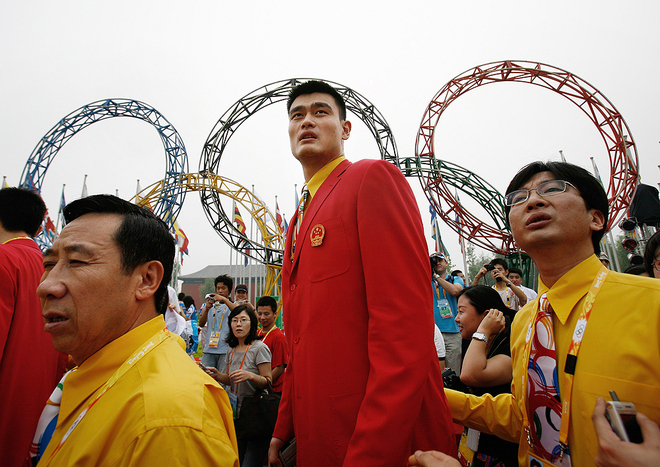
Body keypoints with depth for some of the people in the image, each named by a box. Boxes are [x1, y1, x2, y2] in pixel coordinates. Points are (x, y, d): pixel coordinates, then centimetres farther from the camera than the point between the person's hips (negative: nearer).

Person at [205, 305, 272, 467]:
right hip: (237, 414, 7)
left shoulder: (260, 348, -12)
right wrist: (218, 376, -1)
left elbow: (268, 382, -13)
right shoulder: (232, 351, 9)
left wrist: (250, 376, -30)